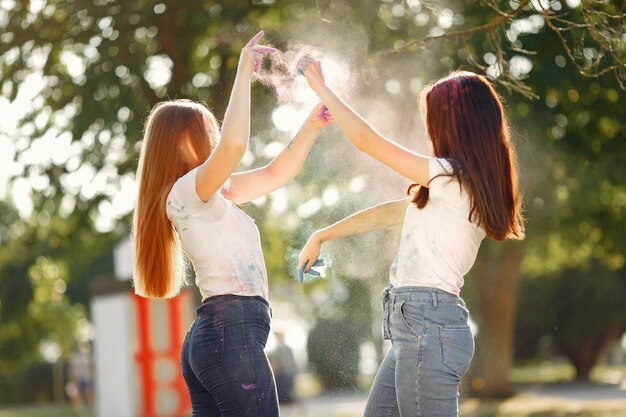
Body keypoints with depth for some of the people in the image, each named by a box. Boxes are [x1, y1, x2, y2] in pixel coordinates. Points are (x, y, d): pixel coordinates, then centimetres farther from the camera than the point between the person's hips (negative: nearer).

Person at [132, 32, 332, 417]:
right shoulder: (188, 190, -8)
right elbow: (235, 143, -26)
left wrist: (312, 125, 18)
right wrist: (244, 73, -16)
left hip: (210, 335, 10)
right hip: (233, 331, -10)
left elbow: (275, 175, 27)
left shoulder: (211, 195, 20)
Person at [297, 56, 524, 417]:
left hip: (427, 325, -10)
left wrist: (320, 87, 3)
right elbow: (385, 214, 24)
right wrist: (323, 235, 29)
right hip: (418, 326, 10)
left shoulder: (452, 178, -11)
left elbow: (366, 140, -9)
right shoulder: (465, 186, 17)